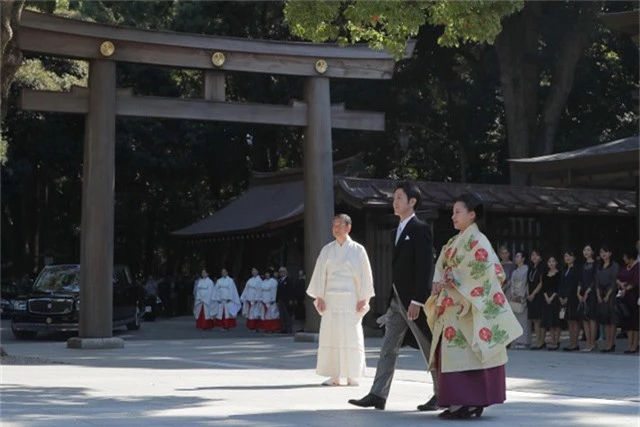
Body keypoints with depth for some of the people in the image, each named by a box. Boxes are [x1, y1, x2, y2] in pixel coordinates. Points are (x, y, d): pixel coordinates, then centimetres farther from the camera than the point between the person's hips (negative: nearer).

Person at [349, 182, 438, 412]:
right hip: (397, 299, 9)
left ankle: (440, 395, 13)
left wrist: (417, 301, -22)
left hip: (414, 299, -9)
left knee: (429, 349, 2)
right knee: (388, 348, 4)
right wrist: (392, 297, 14)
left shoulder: (420, 230, -11)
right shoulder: (398, 231, 15)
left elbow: (425, 268, -18)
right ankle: (378, 395, 4)